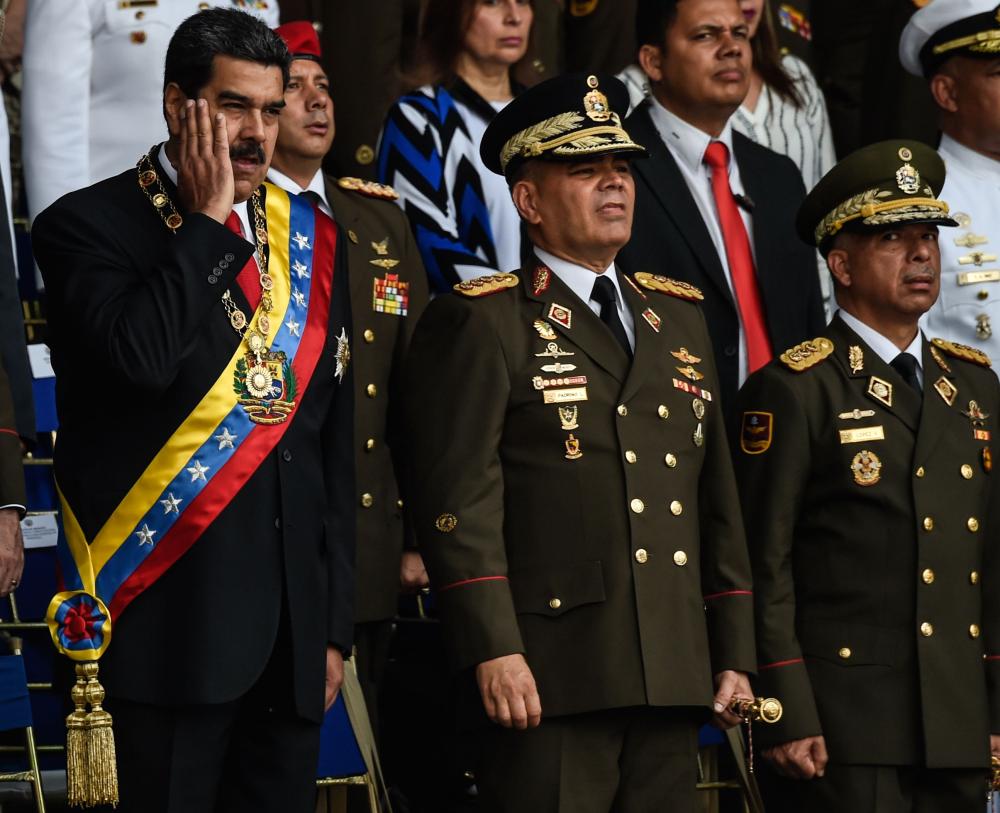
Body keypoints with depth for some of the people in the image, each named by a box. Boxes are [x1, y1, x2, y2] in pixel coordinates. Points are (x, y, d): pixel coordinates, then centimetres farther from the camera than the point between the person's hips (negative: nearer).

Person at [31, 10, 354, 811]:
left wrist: (334, 624, 12)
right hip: (166, 621, -5)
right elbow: (141, 354, -24)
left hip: (290, 632, 5)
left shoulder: (308, 240, 12)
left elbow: (336, 447, 15)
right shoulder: (88, 226, -3)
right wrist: (207, 221, -11)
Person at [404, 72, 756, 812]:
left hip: (673, 678, 6)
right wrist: (493, 650, -17)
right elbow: (460, 499, -9)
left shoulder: (680, 318, 20)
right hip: (551, 674, -6)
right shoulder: (482, 323, 0)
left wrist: (735, 653, 15)